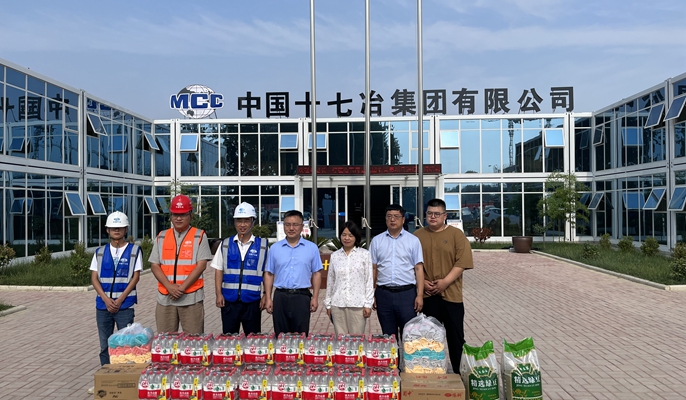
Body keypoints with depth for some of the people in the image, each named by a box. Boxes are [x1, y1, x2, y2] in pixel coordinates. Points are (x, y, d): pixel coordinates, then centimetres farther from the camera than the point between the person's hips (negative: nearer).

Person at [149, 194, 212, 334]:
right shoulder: (161, 237, 10)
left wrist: (182, 287, -13)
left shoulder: (199, 236, 1)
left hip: (191, 298, -3)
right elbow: (154, 265, 5)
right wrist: (170, 287, -9)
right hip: (165, 298, 3)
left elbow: (201, 265, -6)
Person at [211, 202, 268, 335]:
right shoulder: (225, 244, 6)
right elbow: (218, 270, 7)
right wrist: (218, 294, -1)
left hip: (252, 300, -1)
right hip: (229, 299, 1)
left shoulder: (262, 245, 1)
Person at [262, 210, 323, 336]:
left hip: (302, 297, -1)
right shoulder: (274, 248, 6)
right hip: (280, 297, 2)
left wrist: (315, 297, -2)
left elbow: (316, 273, 4)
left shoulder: (312, 248, 2)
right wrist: (268, 298, 2)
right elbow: (269, 274, 8)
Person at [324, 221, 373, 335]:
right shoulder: (335, 256, 9)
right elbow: (330, 281, 13)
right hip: (338, 304, 2)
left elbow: (369, 280, 1)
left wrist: (368, 304, -3)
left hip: (358, 304, -2)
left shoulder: (364, 254, 1)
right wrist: (328, 303, 12)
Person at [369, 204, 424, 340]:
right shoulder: (377, 240, 7)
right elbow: (373, 268, 8)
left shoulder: (413, 240, 2)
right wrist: (371, 294, 4)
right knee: (388, 335, 12)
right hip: (383, 293, 2)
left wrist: (420, 295, -7)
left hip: (406, 293, -2)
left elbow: (419, 268, 0)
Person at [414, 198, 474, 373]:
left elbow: (462, 262, -8)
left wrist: (445, 282, -14)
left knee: (455, 336, 5)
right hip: (427, 294, 2)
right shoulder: (418, 235, 7)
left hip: (450, 293, -2)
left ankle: (459, 373, 18)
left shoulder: (456, 234, 0)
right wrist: (422, 282, -7)